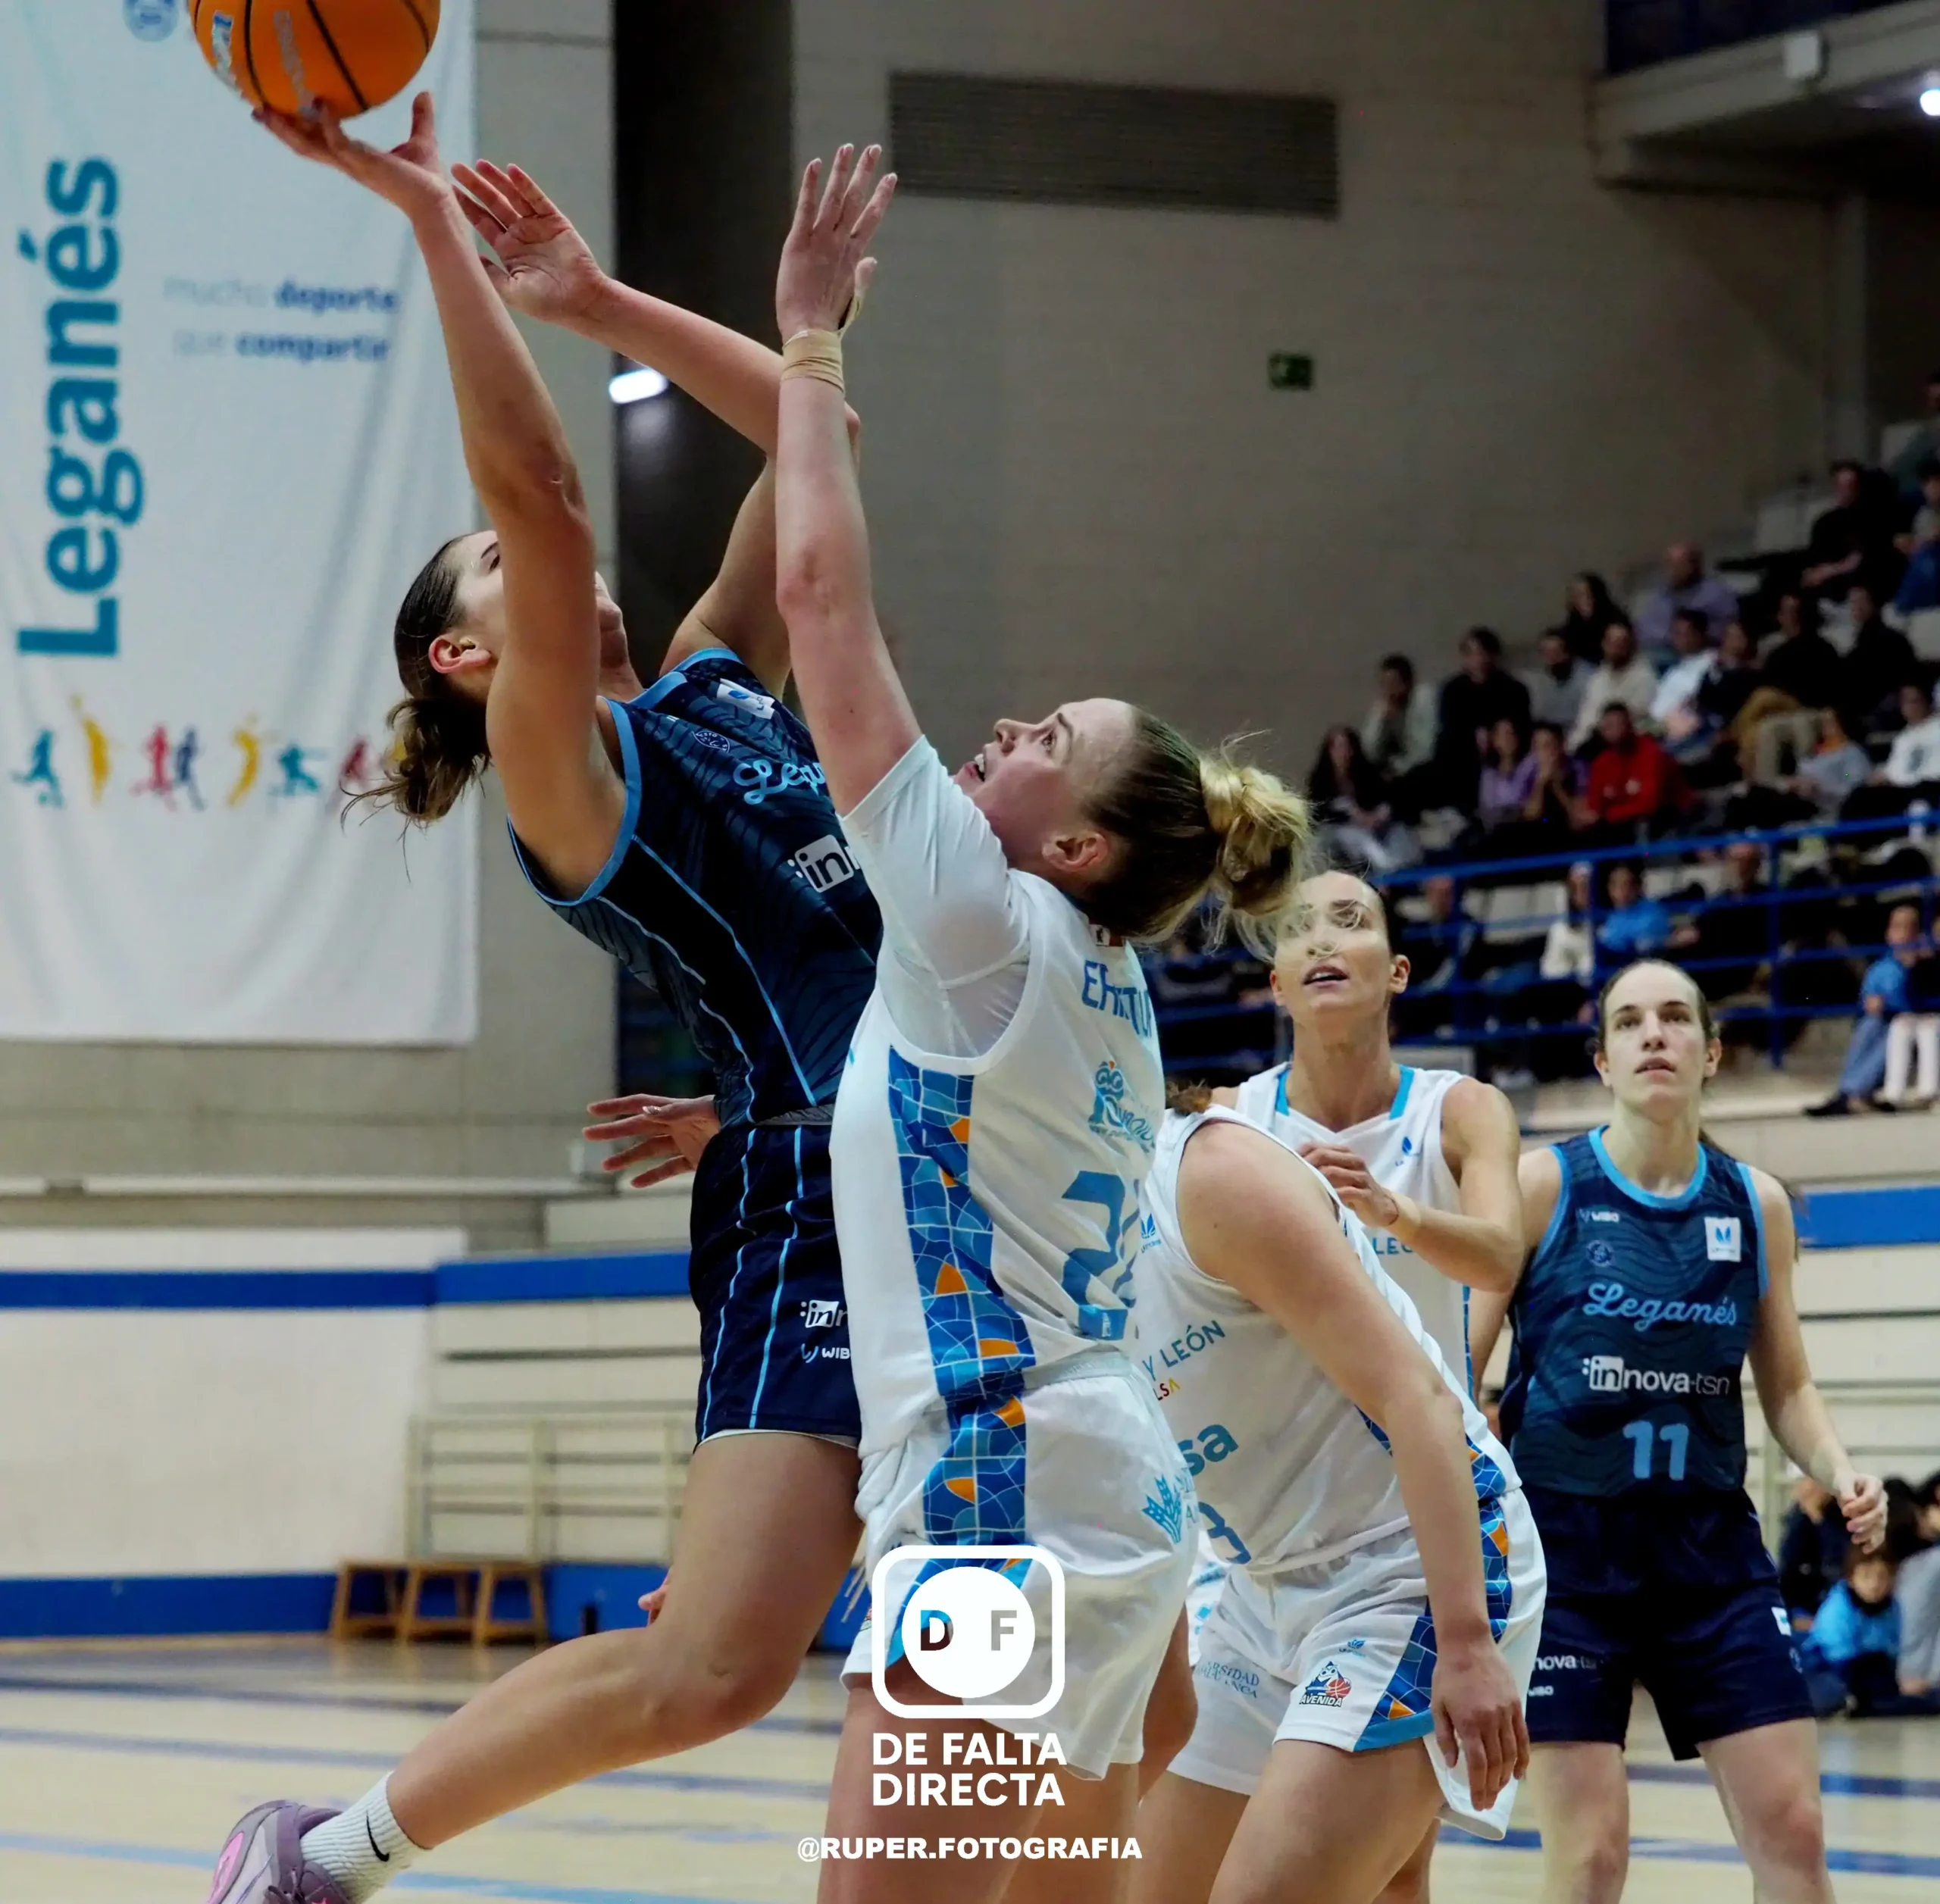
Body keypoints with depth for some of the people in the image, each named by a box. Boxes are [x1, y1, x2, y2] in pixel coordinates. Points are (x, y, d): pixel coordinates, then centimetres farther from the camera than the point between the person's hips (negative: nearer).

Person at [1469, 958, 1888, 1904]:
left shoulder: (1756, 1204, 6)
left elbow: (1787, 1388, 15)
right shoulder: (1543, 1186, -4)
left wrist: (1839, 1473, -5)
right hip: (1566, 1543, -3)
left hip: (1711, 1544, 3)